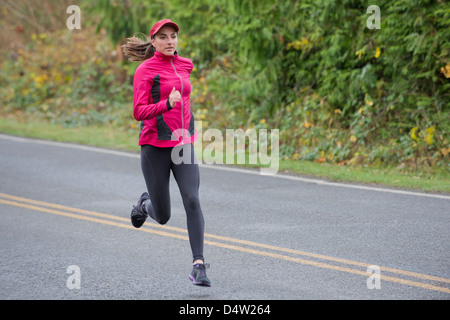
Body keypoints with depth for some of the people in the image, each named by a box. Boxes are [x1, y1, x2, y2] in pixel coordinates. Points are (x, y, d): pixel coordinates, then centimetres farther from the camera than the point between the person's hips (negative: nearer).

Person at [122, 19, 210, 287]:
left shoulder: (185, 65, 9)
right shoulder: (145, 70, -8)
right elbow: (139, 112, -16)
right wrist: (167, 104, -31)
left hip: (183, 145, 4)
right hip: (155, 146, -4)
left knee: (192, 200, -17)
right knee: (163, 217, 4)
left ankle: (199, 265, -19)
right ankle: (146, 204, 40)